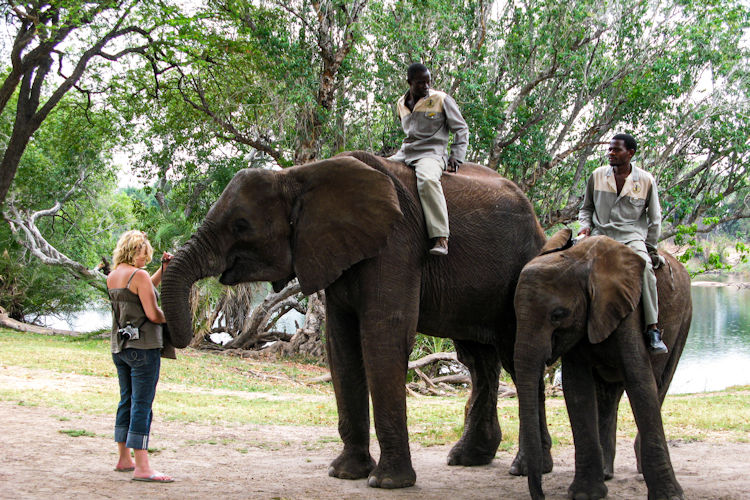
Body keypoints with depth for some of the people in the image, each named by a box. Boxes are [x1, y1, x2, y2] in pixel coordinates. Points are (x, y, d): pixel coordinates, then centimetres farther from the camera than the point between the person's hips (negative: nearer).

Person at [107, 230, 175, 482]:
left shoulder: (112, 277, 12)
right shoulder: (139, 275, -13)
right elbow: (152, 314, -17)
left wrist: (163, 269, 19)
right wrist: (169, 318, 3)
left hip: (119, 346, 9)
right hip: (143, 347, -9)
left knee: (126, 402, 17)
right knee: (142, 405, -8)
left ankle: (124, 459, 25)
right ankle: (142, 467, -9)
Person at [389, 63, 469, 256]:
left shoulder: (441, 99, 0)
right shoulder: (401, 104, 15)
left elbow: (461, 129, 5)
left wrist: (456, 156, -5)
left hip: (431, 153, -6)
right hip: (404, 153, 6)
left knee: (428, 180, -38)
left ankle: (440, 238, -45)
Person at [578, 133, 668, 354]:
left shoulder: (645, 180, 6)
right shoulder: (598, 176, 10)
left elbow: (655, 218, 13)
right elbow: (586, 208, 22)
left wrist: (649, 247, 7)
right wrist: (585, 226, 2)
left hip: (631, 236, -2)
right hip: (600, 234, 2)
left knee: (645, 266, -32)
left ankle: (653, 329, -30)